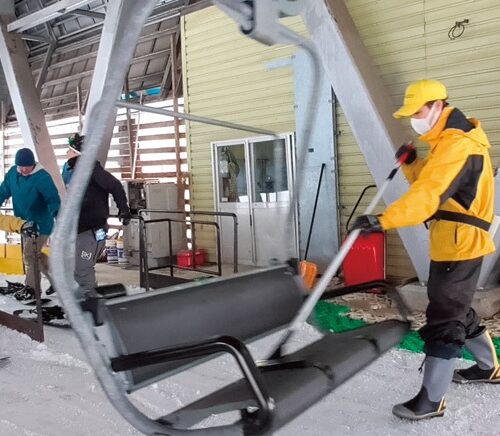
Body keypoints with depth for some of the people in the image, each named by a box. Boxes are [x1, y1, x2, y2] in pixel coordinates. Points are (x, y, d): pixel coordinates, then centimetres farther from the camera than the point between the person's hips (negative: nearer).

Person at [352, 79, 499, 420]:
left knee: (443, 320, -6)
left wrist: (383, 220, -41)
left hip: (460, 244, -10)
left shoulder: (457, 144, -19)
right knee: (456, 311, 22)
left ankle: (431, 400, 3)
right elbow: (428, 183, 17)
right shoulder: (450, 140, 14)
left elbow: (428, 195, -32)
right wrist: (411, 162, -1)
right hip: (452, 243, 10)